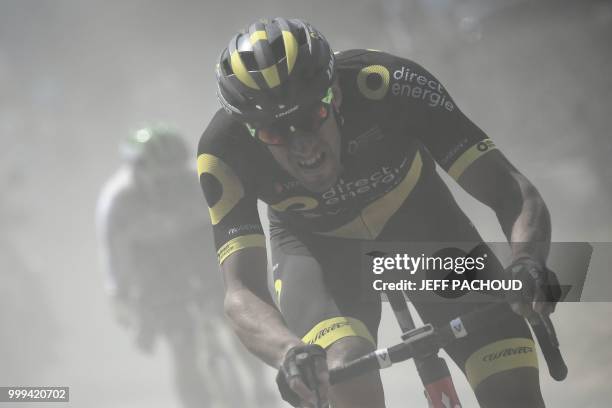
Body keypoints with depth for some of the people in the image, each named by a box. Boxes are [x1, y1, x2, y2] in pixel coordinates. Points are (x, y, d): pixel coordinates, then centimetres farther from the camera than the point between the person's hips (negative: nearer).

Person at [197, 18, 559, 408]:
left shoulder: (389, 85, -35)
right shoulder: (224, 151, -31)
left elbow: (512, 193, -33)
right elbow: (241, 292, -35)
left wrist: (527, 263, -54)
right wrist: (291, 353, -56)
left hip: (418, 218, 1)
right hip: (316, 245, 0)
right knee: (346, 376, -32)